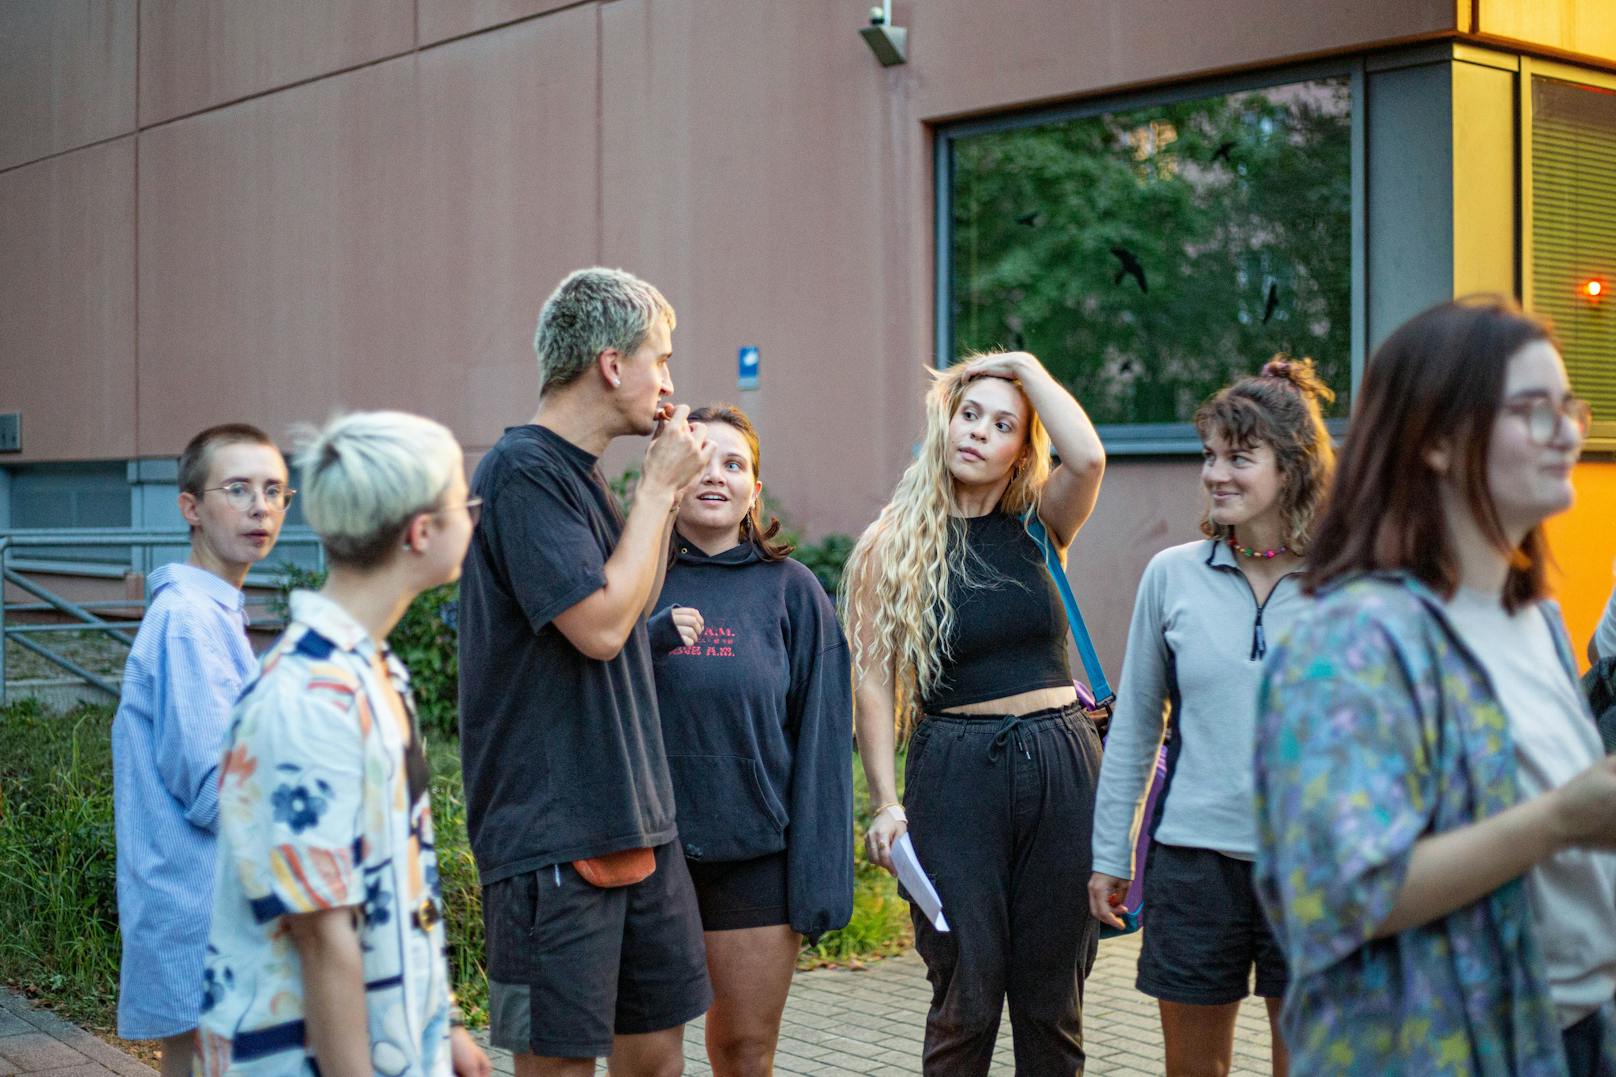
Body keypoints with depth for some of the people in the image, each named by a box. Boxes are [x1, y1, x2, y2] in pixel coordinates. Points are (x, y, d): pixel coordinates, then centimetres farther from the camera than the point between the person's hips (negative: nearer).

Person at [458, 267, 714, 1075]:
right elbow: (600, 626, -20)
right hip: (552, 839, -9)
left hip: (634, 824, 9)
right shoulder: (522, 471, -14)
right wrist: (658, 487, -10)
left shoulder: (580, 476, 14)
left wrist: (665, 488, 12)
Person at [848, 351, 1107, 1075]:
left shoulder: (1036, 526, 6)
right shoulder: (895, 543, 1)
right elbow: (873, 678, -2)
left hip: (1061, 763, 2)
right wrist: (886, 801, -9)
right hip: (956, 769, -2)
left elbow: (1088, 458, -15)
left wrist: (1026, 367, -3)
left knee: (1053, 991, 9)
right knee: (966, 993, 1)